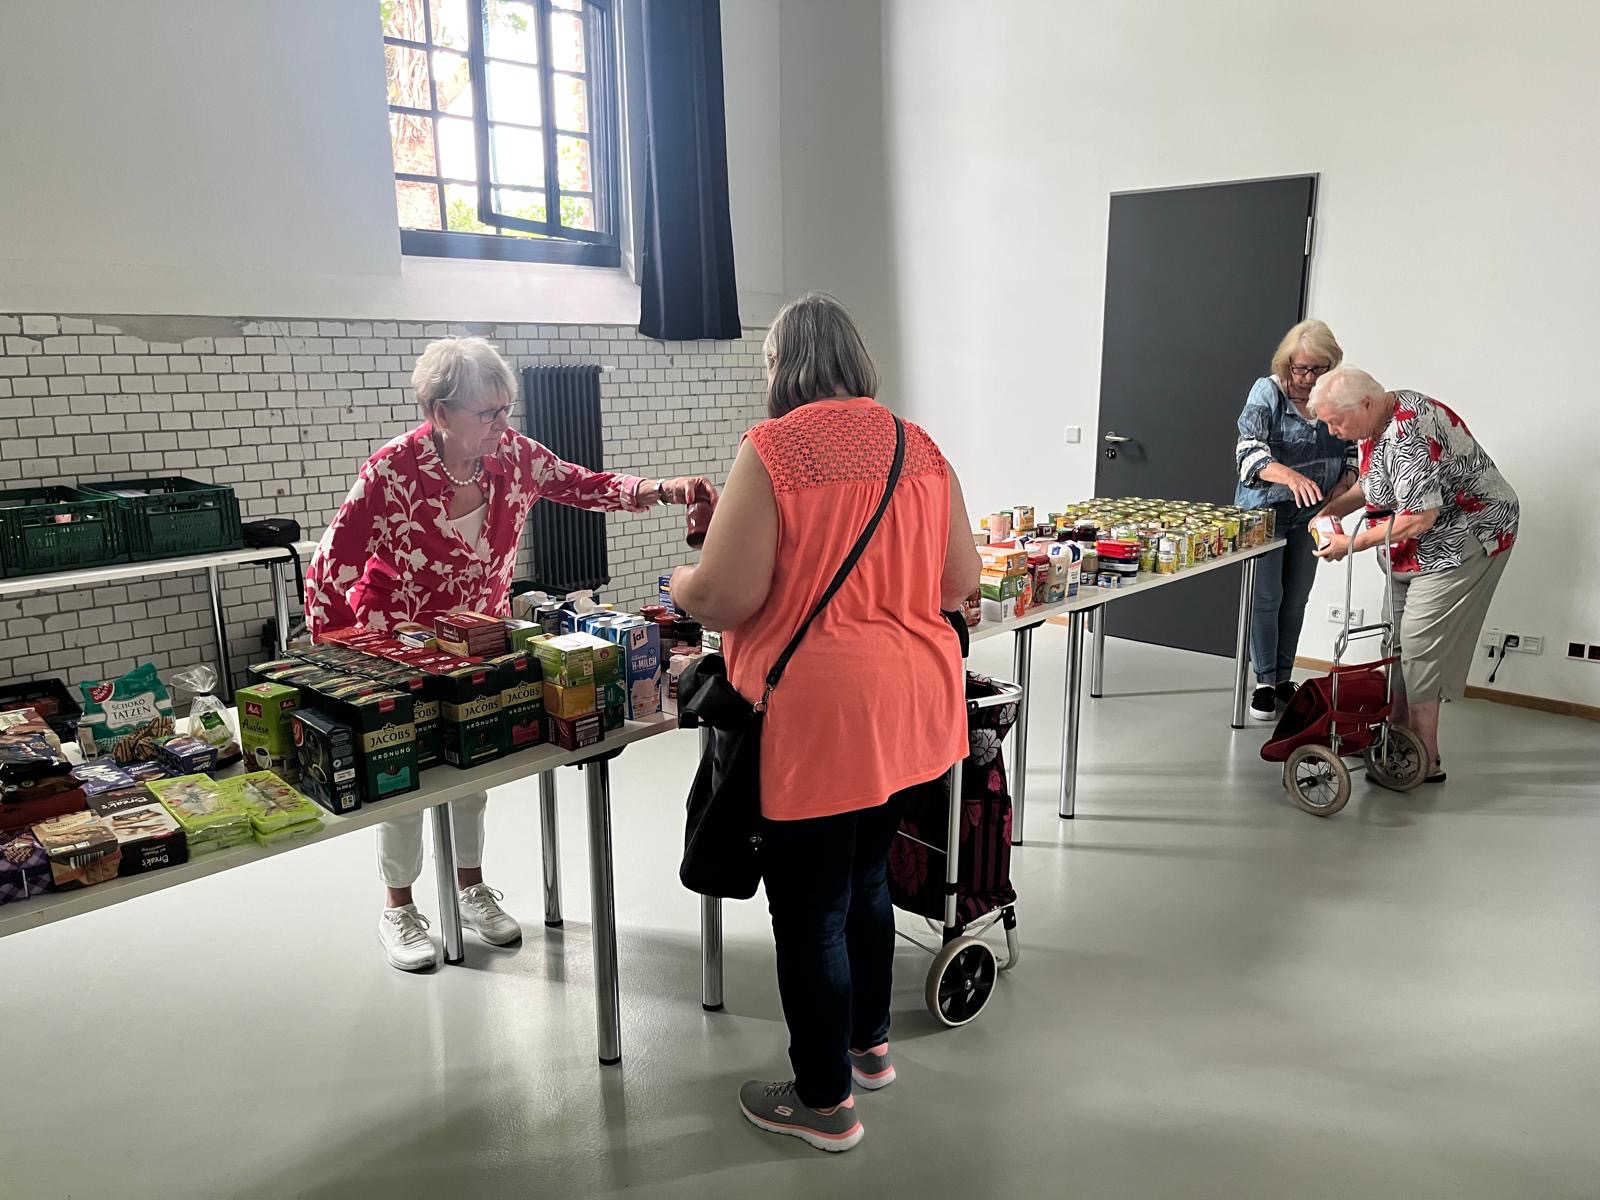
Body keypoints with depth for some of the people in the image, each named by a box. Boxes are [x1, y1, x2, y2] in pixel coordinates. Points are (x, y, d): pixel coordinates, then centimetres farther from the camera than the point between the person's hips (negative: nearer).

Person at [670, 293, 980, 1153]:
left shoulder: (772, 450, -12)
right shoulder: (919, 447, 5)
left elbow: (725, 596, -16)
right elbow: (960, 582, 8)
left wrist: (681, 583, 6)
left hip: (819, 712, -7)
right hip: (907, 702, 7)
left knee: (809, 908, 9)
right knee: (867, 877, 24)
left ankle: (823, 1100, 25)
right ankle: (869, 1042, 42)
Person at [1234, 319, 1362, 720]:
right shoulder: (1267, 392, -13)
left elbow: (1352, 451, 11)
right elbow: (1248, 450, -26)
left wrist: (1345, 483, -9)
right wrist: (1290, 476, -43)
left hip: (1311, 514, 4)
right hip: (1266, 509, -4)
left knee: (1296, 600, 11)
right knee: (1267, 596, -1)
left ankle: (1284, 679, 24)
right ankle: (1264, 683, 10)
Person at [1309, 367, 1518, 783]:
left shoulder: (1409, 433, -29)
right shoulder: (1380, 421, 2)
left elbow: (1419, 518, -31)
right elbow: (1376, 483, 18)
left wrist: (1351, 544, -21)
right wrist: (1336, 508, 1)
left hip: (1464, 541, -10)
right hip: (1417, 550, 10)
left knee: (1419, 647, -7)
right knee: (1400, 639, 12)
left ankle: (1426, 761, 2)